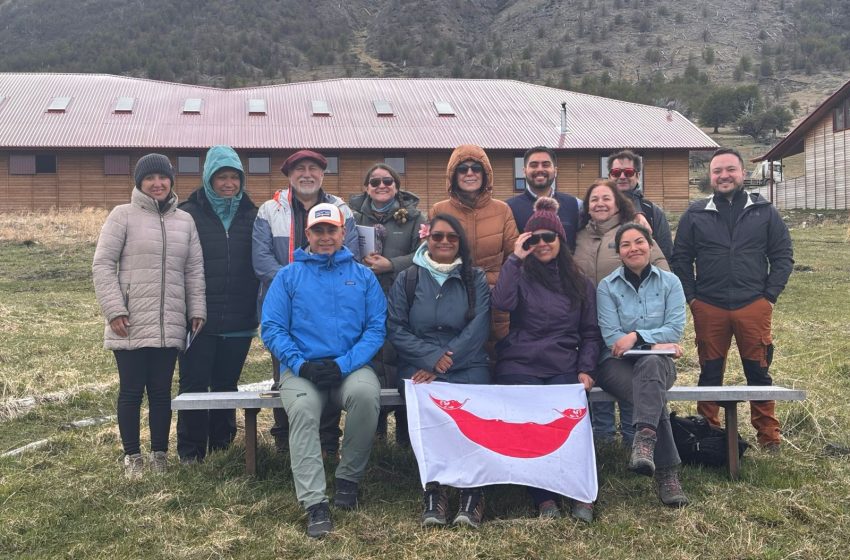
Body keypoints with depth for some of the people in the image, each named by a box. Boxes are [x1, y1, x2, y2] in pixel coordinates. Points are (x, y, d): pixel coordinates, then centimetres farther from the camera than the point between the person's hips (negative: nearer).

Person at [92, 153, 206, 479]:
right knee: (131, 390, 5)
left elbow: (194, 270, 12)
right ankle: (132, 455, 19)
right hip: (131, 324, -3)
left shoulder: (184, 221, 11)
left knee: (162, 390, 9)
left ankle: (159, 453, 22)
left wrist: (197, 311, 6)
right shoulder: (123, 215, -1)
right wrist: (114, 310, -12)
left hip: (169, 325, 3)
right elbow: (102, 264, -5)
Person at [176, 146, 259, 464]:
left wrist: (257, 309, 5)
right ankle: (191, 451, 16)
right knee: (194, 385, 3)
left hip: (239, 320, 3)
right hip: (198, 319, -3)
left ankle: (222, 445, 26)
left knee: (227, 384, 13)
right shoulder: (189, 214, -3)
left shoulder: (251, 216, 7)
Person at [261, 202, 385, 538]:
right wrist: (300, 364, -14)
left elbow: (376, 328, 2)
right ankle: (315, 503, -31)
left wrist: (344, 364, -13)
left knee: (366, 394, -32)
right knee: (302, 409, -32)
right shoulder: (289, 276, 10)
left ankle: (348, 477, -10)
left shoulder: (363, 276, 10)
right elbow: (272, 328, 3)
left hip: (351, 366, 0)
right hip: (302, 367, 0)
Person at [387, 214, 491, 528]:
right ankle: (433, 489, -20)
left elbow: (477, 329, -1)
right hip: (419, 365, 0)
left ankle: (472, 490, -18)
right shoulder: (407, 280, 12)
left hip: (468, 365, 0)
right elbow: (396, 329, 3)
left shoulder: (476, 280, 11)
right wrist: (432, 357, -11)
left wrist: (444, 363, -12)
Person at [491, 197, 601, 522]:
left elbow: (591, 333, 17)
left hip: (563, 369, 1)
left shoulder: (581, 284, 18)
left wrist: (585, 369, 2)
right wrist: (515, 258, -4)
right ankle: (544, 498, -11)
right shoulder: (520, 275, 11)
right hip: (519, 366, -1)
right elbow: (501, 303, -11)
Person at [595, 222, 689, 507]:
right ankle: (666, 472, -36)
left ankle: (645, 440, -58)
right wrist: (656, 342, -13)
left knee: (650, 365, -39)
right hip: (617, 363, 0)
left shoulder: (670, 282, 9)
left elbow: (675, 329, -2)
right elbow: (610, 336, -5)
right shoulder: (607, 286, 6)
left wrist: (636, 336, -15)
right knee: (653, 394, -34)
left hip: (657, 361, 1)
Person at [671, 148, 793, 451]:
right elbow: (681, 259, 7)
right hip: (708, 309, 1)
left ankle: (768, 434, 17)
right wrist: (691, 297, -1)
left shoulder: (764, 212, 6)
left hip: (754, 307, 0)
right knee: (710, 372, 8)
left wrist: (770, 295, -1)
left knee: (759, 372, 6)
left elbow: (783, 256, 7)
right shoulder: (695, 215, 6)